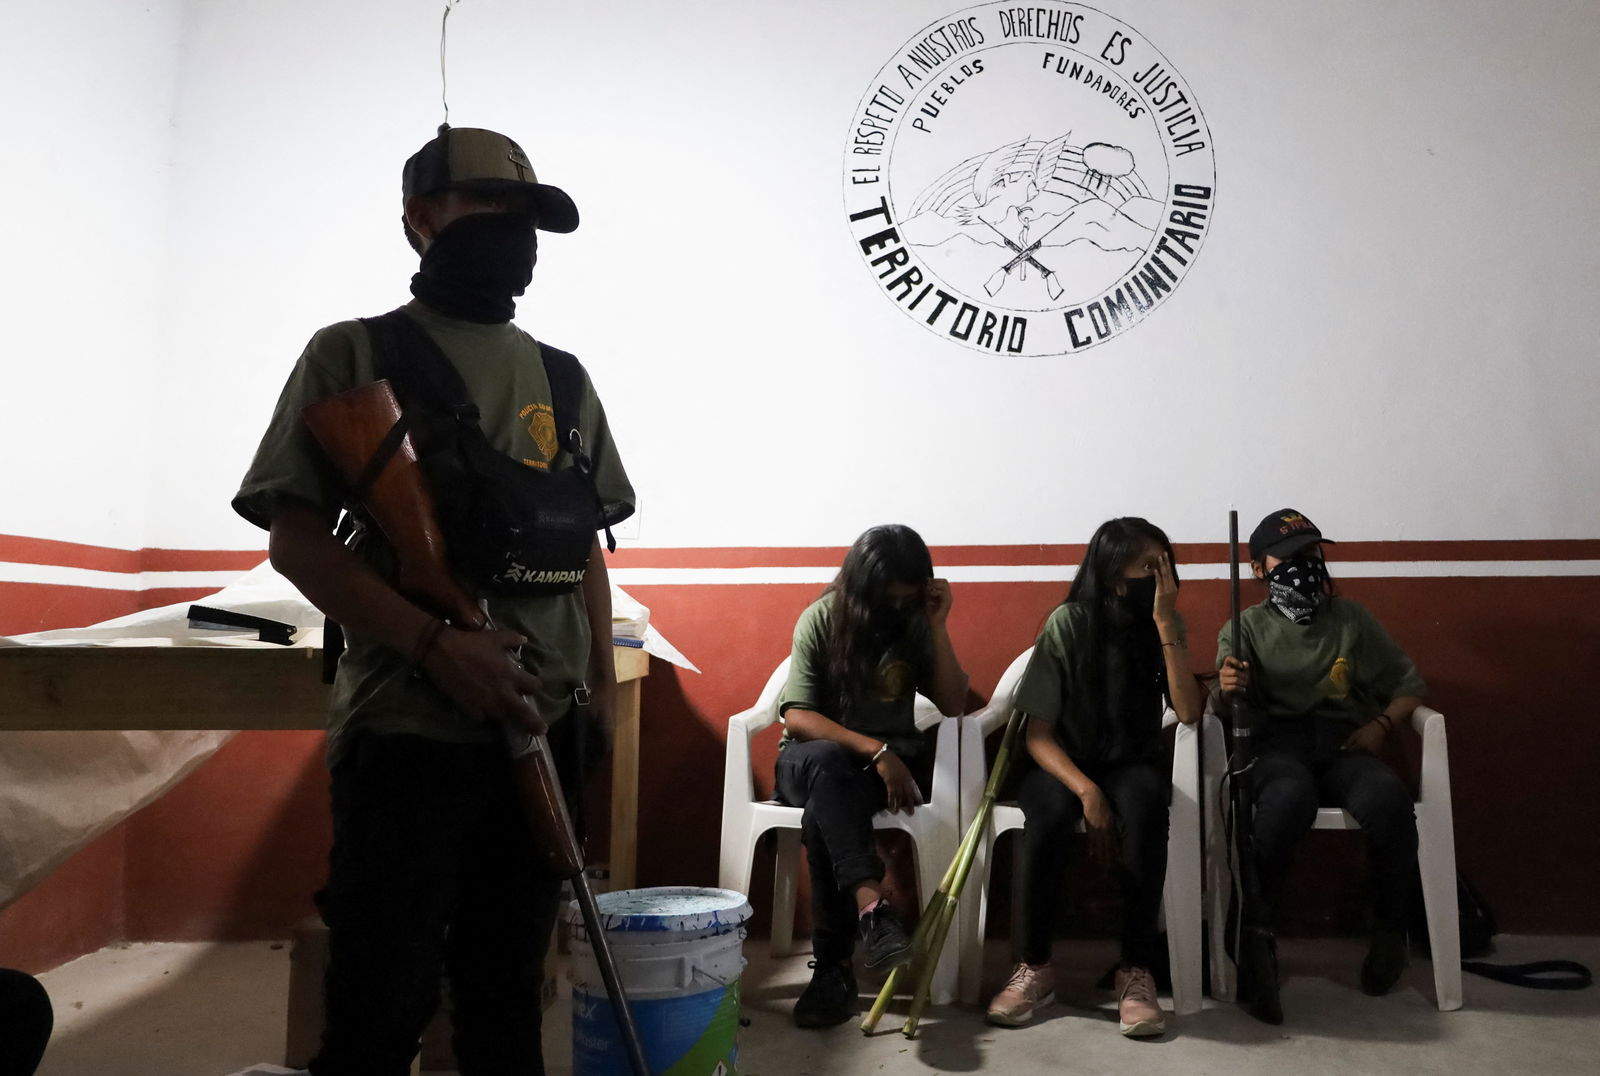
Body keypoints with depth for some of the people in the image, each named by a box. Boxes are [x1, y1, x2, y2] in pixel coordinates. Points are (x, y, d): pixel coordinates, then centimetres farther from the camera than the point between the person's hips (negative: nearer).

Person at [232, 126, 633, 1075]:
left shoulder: (561, 377, 14)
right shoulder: (354, 354, 1)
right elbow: (294, 535, -6)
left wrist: (603, 680, 7)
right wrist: (436, 644, -17)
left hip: (546, 726, 5)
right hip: (408, 725, -4)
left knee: (507, 992, 15)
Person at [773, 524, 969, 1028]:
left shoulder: (914, 622, 1)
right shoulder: (820, 619, -7)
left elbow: (953, 705, -5)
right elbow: (797, 715, -15)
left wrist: (938, 626, -13)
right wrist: (874, 750, -27)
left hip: (892, 759, 1)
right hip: (815, 756, -1)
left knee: (824, 816, -33)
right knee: (827, 761, -40)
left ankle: (833, 967, -32)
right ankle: (870, 903, -51)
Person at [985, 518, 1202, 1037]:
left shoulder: (1164, 625, -2)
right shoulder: (1069, 624, -11)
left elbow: (1189, 713, -17)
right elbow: (1037, 734, -12)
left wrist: (1165, 623, -22)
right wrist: (1086, 790, -28)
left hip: (1133, 764, 2)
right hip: (1064, 762, -2)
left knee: (1145, 804, -34)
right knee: (1050, 809, -36)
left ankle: (1137, 969, -24)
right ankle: (1034, 966, -19)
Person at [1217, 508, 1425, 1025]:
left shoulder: (1352, 619, 17)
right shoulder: (1245, 628, 12)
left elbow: (1408, 684, 21)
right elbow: (1223, 710, 3)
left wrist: (1382, 724, 0)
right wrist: (1226, 689, -23)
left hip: (1343, 745, 2)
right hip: (1276, 744, -2)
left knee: (1387, 801, -34)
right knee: (1288, 797, -39)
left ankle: (1389, 929, -8)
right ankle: (1256, 935, -27)